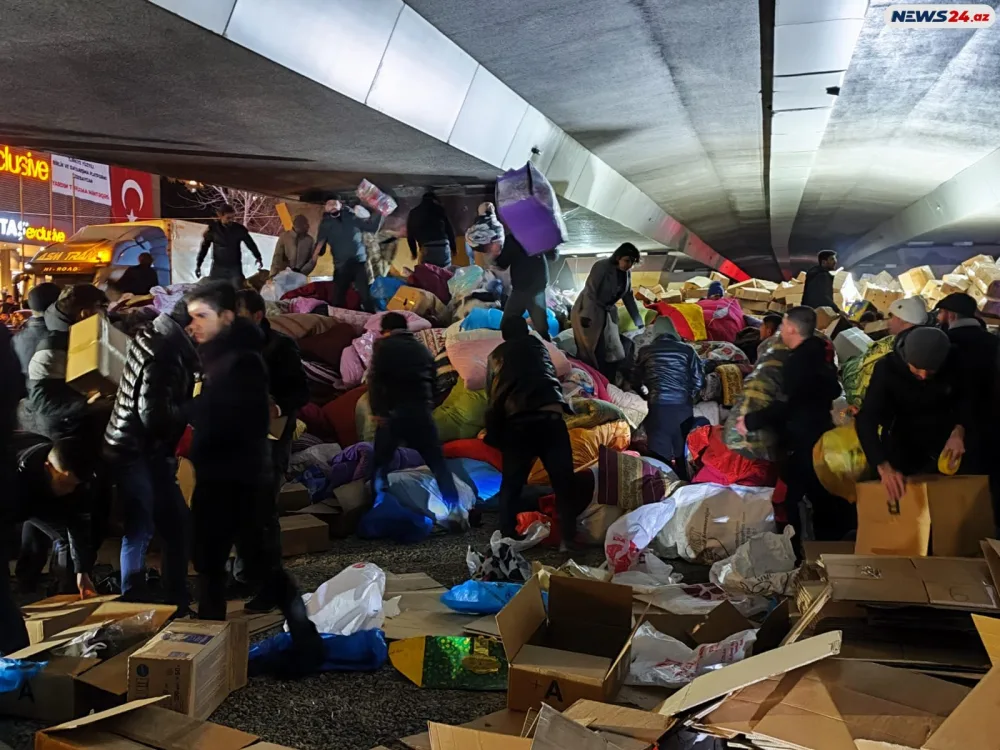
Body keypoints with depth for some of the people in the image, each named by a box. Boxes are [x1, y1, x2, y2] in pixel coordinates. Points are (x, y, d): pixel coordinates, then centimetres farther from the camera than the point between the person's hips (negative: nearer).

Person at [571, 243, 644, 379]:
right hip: (588, 312, -7)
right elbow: (590, 291, -23)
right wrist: (586, 315, -33)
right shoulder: (602, 266, -19)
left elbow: (628, 296, 12)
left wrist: (639, 322, 12)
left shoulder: (627, 273, 3)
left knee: (612, 352, 4)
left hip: (607, 313, 7)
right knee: (590, 351, -7)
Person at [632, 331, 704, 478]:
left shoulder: (645, 351, 10)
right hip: (682, 406, 1)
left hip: (657, 406, -1)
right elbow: (699, 380, 3)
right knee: (683, 452, 14)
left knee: (659, 453, 2)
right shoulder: (687, 349, 8)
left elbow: (636, 380, 16)